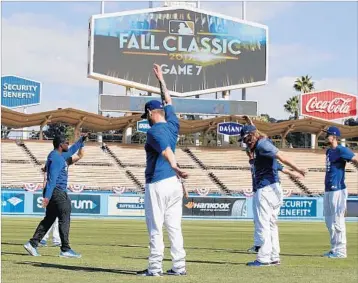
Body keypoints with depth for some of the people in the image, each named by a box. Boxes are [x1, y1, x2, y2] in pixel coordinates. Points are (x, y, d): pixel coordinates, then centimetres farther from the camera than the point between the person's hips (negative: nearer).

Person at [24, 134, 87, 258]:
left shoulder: (59, 156, 17)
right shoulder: (56, 158, -14)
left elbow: (71, 151, 37)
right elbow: (52, 178, -22)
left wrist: (82, 140, 36)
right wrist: (47, 196, -27)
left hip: (53, 193, 10)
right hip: (58, 192, -10)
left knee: (48, 220, 11)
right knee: (64, 220, -6)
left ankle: (32, 244, 7)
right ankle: (65, 249, -4)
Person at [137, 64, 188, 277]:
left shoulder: (154, 131, -10)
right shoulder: (173, 124, 11)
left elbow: (166, 149, -29)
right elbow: (168, 102, 28)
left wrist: (175, 167, -46)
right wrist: (161, 80, 39)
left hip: (157, 183, -7)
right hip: (175, 183, 7)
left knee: (155, 228, -3)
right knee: (175, 227, 8)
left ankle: (155, 267, -2)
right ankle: (179, 266, 7)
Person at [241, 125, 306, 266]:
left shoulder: (262, 144, -13)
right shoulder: (260, 145, 17)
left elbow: (280, 156, -26)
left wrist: (297, 169, -35)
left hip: (265, 189, -11)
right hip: (273, 188, 11)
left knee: (262, 224, -7)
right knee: (271, 224, 15)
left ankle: (263, 258, -6)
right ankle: (274, 257, 19)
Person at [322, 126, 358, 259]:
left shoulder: (341, 150, -11)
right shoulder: (329, 151, 16)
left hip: (338, 190, -10)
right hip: (328, 190, 10)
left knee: (337, 220, -6)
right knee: (329, 221, 13)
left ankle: (341, 251, -1)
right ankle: (335, 249, 21)